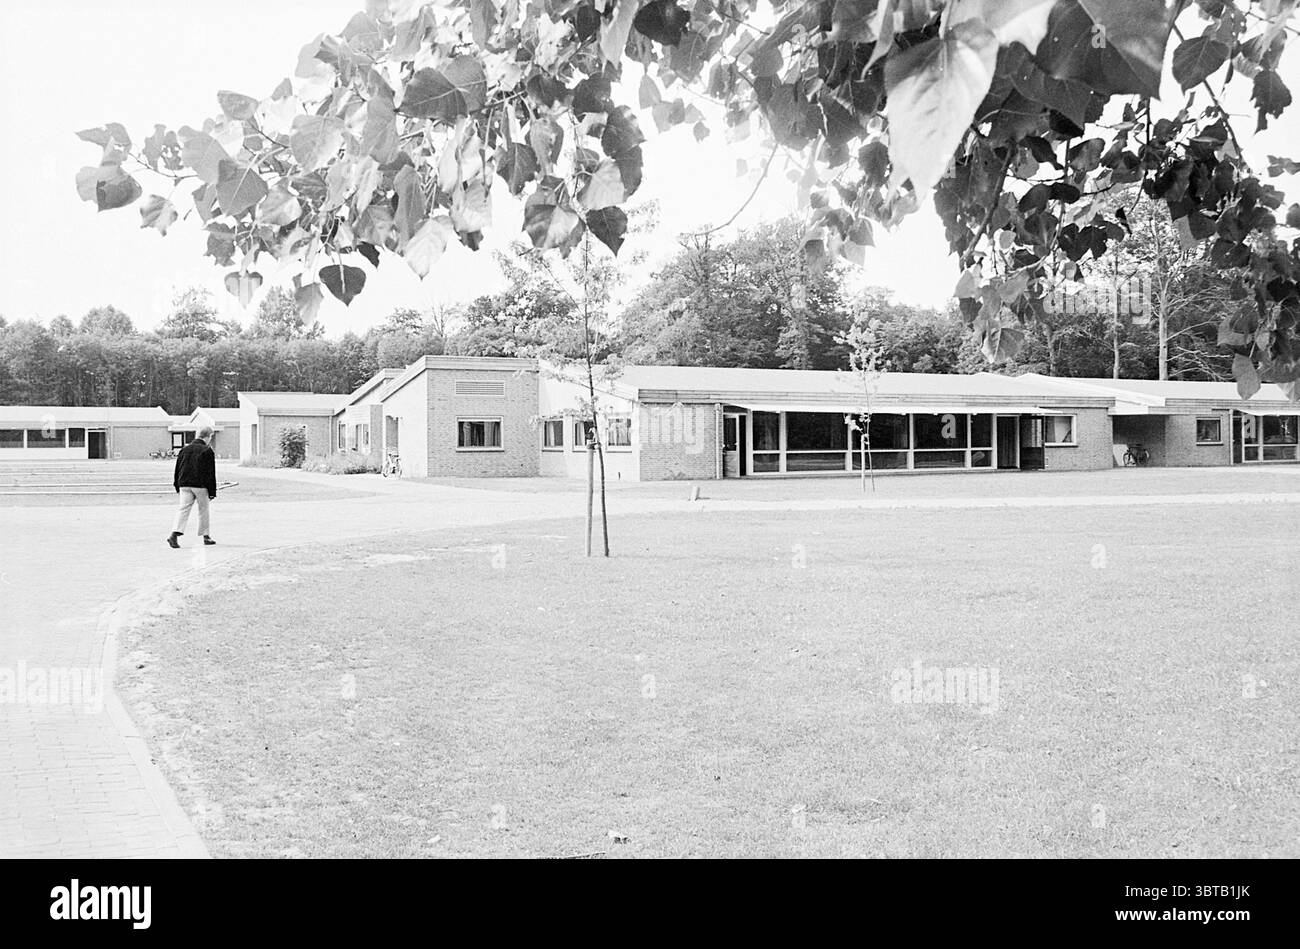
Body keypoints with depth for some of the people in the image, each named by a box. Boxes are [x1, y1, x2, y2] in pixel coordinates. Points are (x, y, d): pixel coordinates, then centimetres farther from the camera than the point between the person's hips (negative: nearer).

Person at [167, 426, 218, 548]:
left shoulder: (185, 449, 11)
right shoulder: (207, 451, -7)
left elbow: (177, 469, 14)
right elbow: (211, 473, -7)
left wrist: (177, 487, 21)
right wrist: (212, 492, -3)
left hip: (185, 485, 4)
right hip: (200, 485, -4)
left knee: (183, 510, 1)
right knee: (203, 510, 9)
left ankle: (174, 534, -16)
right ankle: (205, 536, 17)